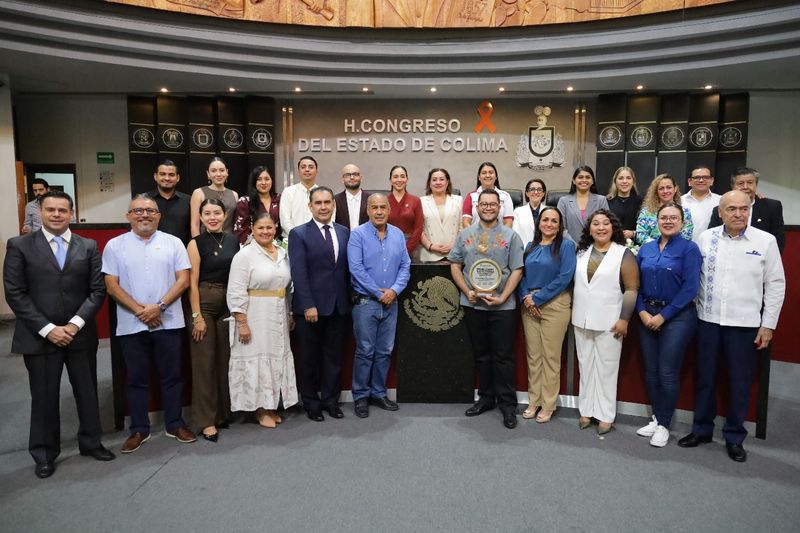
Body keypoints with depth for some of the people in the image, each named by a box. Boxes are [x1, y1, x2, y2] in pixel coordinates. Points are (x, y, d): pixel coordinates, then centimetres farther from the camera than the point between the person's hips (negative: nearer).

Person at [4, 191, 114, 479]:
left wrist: (75, 323, -10)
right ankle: (44, 453, 26)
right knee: (44, 397, 8)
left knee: (87, 392, 11)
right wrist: (47, 329, -12)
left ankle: (91, 442, 30)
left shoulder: (88, 247, 5)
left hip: (80, 334, 2)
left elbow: (98, 290, 1)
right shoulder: (19, 246, 0)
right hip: (39, 336, -2)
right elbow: (15, 294, -5)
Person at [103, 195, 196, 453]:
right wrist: (139, 310, -12)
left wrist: (159, 306, -13)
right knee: (137, 379, 9)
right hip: (131, 324, 0)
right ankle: (139, 429, 21)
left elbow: (183, 280, -2)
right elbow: (112, 286, -2)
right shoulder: (115, 246, 3)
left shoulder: (173, 243, 4)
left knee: (172, 375, 8)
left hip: (168, 322, 0)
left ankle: (174, 424, 21)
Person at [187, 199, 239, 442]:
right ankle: (206, 420, 10)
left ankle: (224, 412, 26)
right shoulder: (196, 244, -4)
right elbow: (192, 282, -7)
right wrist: (197, 316, -12)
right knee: (204, 362, 1)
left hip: (229, 305, 4)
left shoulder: (233, 241, 7)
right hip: (204, 304, -4)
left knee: (226, 359, 12)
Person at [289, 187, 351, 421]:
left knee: (334, 356, 12)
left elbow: (347, 268, 6)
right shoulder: (299, 234, -4)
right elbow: (299, 273, -10)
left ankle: (330, 399, 26)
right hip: (310, 306, -3)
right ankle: (311, 402, 24)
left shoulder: (344, 232, 7)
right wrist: (308, 305, -16)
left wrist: (349, 299, 1)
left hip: (338, 306, 3)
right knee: (310, 357, 10)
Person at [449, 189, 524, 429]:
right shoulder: (465, 235, 9)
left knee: (503, 356, 2)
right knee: (481, 353, 13)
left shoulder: (510, 236, 1)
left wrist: (502, 297, -13)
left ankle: (507, 404, 13)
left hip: (503, 306, -3)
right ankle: (486, 397, 26)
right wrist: (467, 291, -5)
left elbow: (517, 270, -3)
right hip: (473, 304, 3)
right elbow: (455, 265, 8)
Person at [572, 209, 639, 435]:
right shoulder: (582, 252, 9)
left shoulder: (624, 254, -5)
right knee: (585, 366, 11)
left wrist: (624, 319, -14)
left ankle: (605, 415, 12)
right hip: (582, 320, 4)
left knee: (606, 368, 3)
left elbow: (632, 289, -9)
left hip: (609, 322, -4)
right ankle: (587, 410, 21)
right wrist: (572, 311, 10)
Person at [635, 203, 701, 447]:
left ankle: (664, 424, 13)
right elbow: (636, 284, 7)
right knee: (651, 371, 9)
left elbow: (690, 288, -12)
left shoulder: (689, 248, -5)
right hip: (647, 315, 5)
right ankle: (656, 418, 25)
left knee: (667, 372, -2)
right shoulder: (645, 249, 8)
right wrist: (642, 312, -7)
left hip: (677, 315, -4)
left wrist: (663, 315, -13)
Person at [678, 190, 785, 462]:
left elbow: (776, 285, 0)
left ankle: (735, 436, 24)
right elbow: (694, 275, 6)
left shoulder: (766, 241, -3)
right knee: (705, 377, 12)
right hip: (708, 320, 2)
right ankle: (702, 429, 27)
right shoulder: (706, 238, 1)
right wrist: (695, 308, 2)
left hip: (745, 324, -1)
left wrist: (768, 325, -1)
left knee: (739, 382, 8)